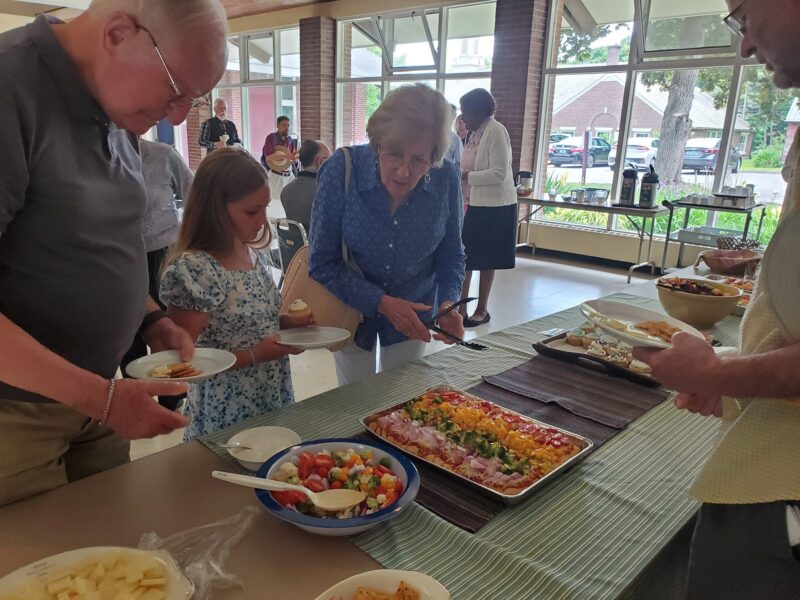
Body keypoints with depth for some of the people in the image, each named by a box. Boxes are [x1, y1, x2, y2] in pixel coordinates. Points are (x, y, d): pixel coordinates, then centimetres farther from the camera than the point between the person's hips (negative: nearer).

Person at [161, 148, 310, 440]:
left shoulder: (256, 255, 2)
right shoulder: (192, 270, -21)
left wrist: (289, 323, -3)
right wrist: (255, 355, -23)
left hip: (275, 401, 7)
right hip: (228, 415, -7)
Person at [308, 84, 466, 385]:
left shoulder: (446, 179, -19)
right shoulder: (342, 169, -25)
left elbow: (451, 255, -4)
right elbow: (322, 263, -20)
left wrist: (448, 302, -22)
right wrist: (381, 302, -28)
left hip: (413, 313, 2)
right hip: (351, 307, -1)